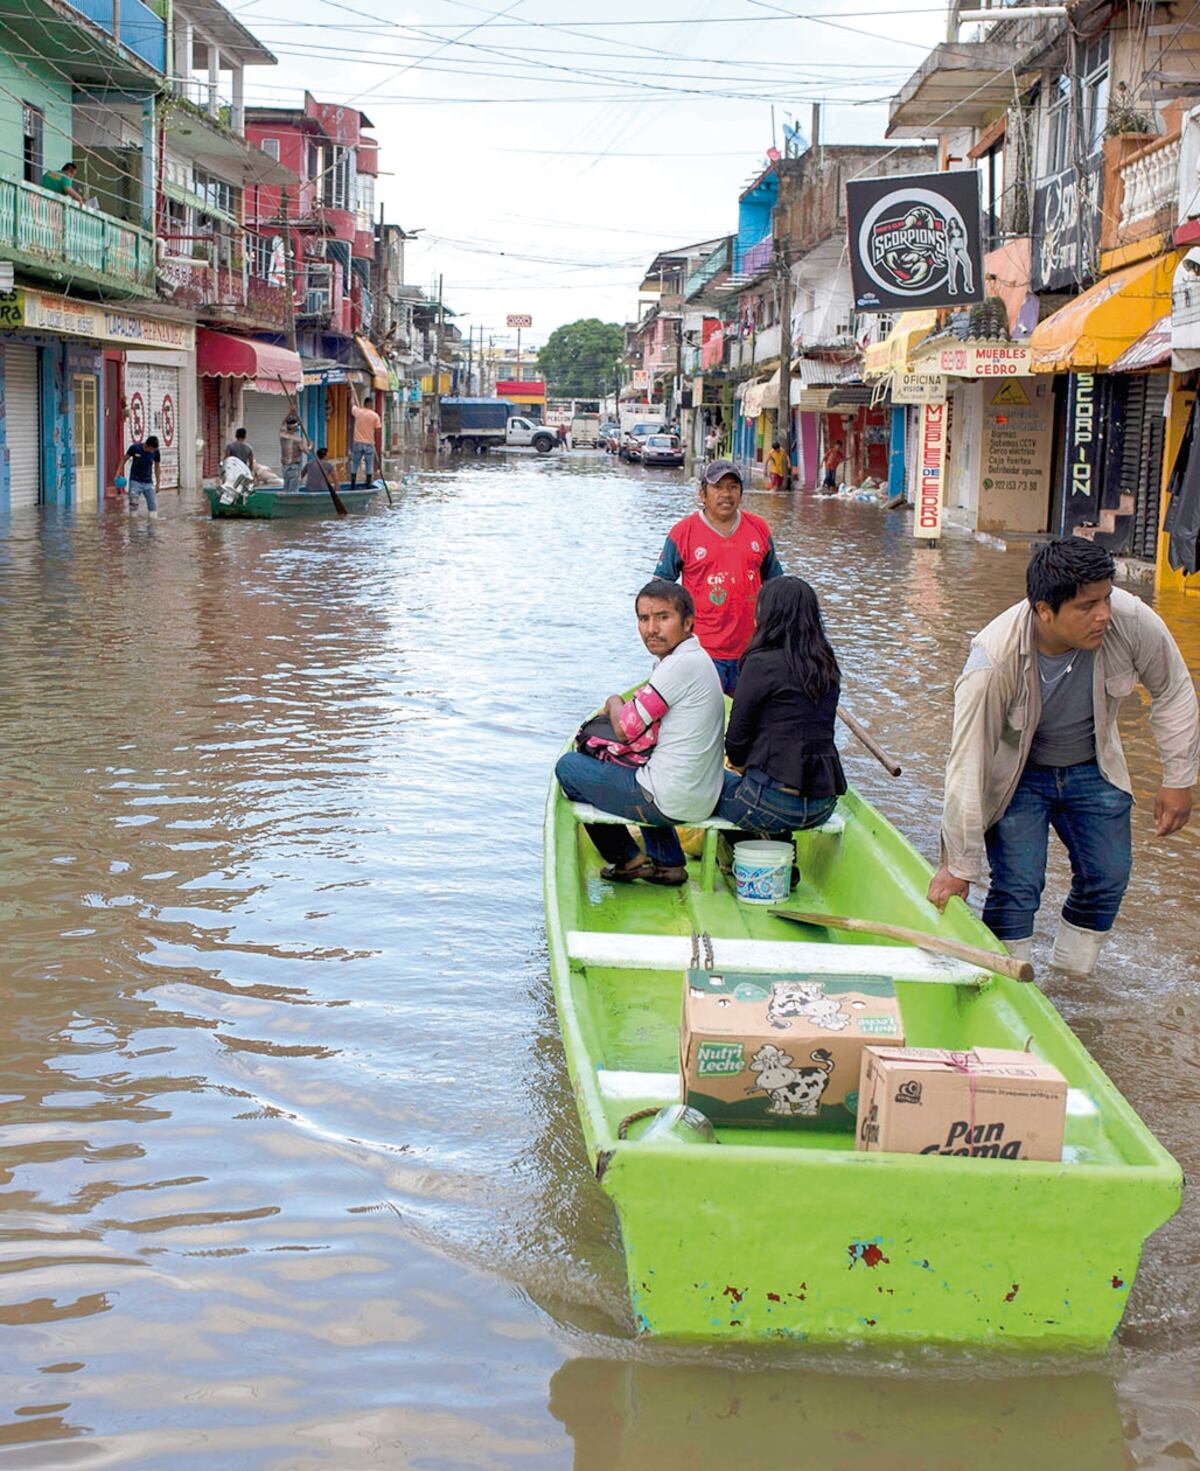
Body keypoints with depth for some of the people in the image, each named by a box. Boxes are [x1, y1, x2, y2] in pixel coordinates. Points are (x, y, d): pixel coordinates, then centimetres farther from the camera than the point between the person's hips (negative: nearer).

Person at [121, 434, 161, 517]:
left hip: (148, 483, 2)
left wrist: (158, 484, 10)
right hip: (135, 481, -2)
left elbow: (157, 467, 7)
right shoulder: (135, 448, -13)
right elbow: (124, 459, 1)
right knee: (133, 504, -8)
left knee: (153, 505, -2)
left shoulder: (155, 452, -7)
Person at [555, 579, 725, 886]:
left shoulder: (681, 665, -21)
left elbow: (627, 728, -15)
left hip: (669, 802, -10)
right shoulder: (697, 659, 11)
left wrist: (613, 703, 5)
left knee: (568, 766, 8)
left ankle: (626, 859, 19)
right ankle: (668, 862, 32)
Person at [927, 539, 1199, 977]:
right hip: (1016, 776, -4)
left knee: (1109, 875, 1)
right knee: (1017, 884, -13)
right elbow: (967, 765, -30)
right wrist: (958, 866, -24)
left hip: (1091, 769, 4)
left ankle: (1070, 975, 21)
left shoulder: (1133, 621, -27)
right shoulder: (994, 662, -36)